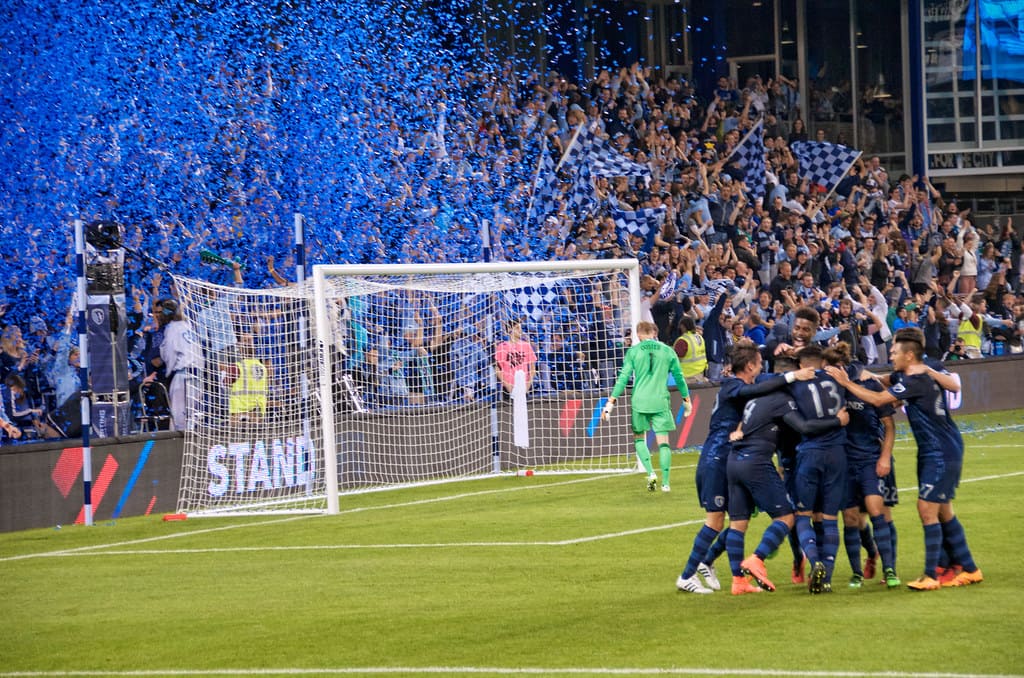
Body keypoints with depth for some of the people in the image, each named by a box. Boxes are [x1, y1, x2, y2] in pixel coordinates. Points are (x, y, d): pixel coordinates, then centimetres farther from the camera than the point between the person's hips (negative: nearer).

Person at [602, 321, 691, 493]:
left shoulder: (633, 351, 1)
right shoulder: (668, 351, 5)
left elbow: (623, 378, -2)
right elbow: (679, 377, 13)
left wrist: (611, 402, 1)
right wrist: (686, 399, 27)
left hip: (639, 402, -1)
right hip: (661, 402, 1)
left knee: (639, 438, 15)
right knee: (663, 442, 4)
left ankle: (651, 473, -4)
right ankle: (665, 482, 0)